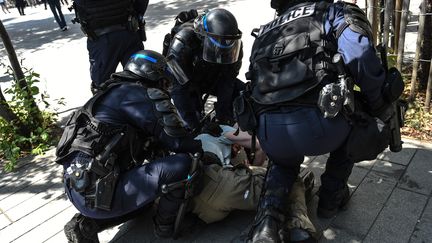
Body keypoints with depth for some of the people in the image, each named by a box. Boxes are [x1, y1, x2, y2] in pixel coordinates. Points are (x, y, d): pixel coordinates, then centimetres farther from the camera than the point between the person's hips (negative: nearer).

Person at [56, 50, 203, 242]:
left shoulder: (117, 92, 17)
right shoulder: (137, 94, -12)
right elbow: (175, 140, -13)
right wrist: (201, 147, 6)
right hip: (96, 192, -10)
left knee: (147, 195, 33)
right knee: (181, 164, -15)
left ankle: (86, 224, 18)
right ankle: (165, 224, 9)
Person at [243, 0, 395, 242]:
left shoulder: (265, 34, 27)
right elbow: (363, 59, -7)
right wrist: (382, 110, 7)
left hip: (269, 133, 5)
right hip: (316, 124, -4)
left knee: (283, 164, 39)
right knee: (352, 127, 32)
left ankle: (267, 222, 16)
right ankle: (331, 198, 37)